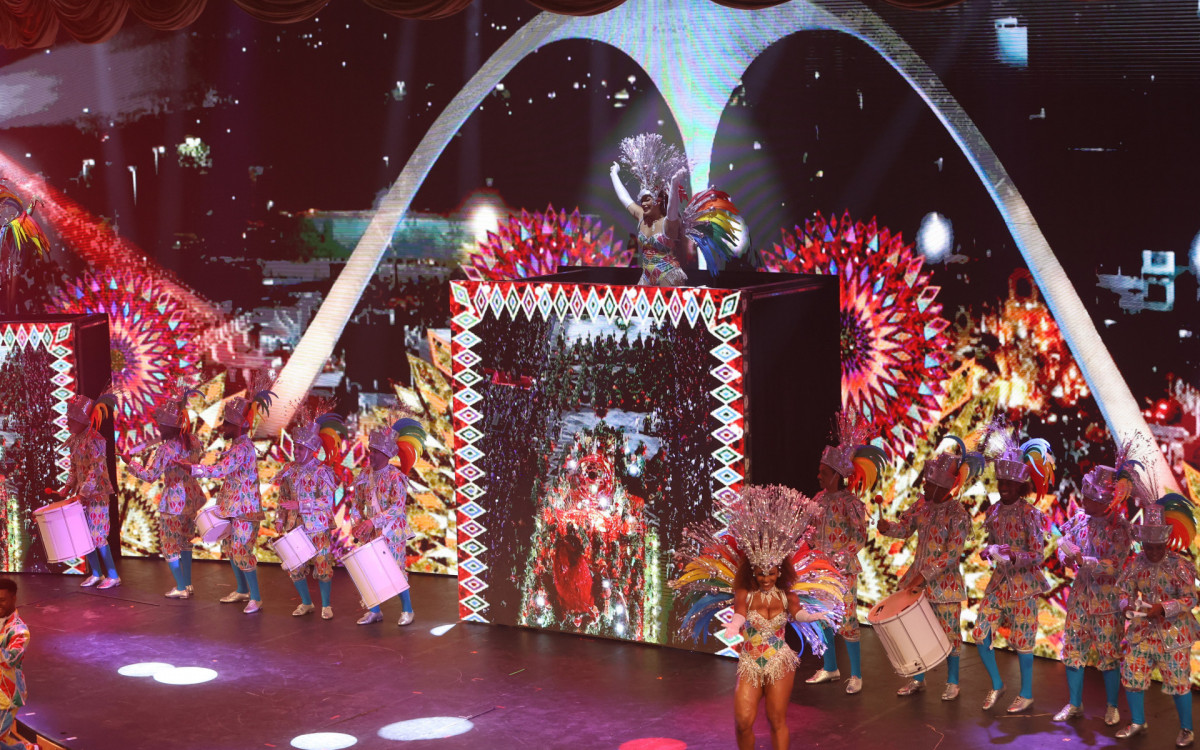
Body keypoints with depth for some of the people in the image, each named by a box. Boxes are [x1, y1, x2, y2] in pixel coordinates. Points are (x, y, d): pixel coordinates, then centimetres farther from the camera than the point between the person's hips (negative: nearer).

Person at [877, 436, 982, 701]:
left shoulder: (958, 515, -18)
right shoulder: (923, 504, 2)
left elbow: (951, 555, -20)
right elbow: (905, 527, 10)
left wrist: (923, 576, -22)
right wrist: (887, 527, -13)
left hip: (944, 583, -6)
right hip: (918, 576, 6)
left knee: (948, 632, 4)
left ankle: (952, 682, 21)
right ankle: (918, 679, 27)